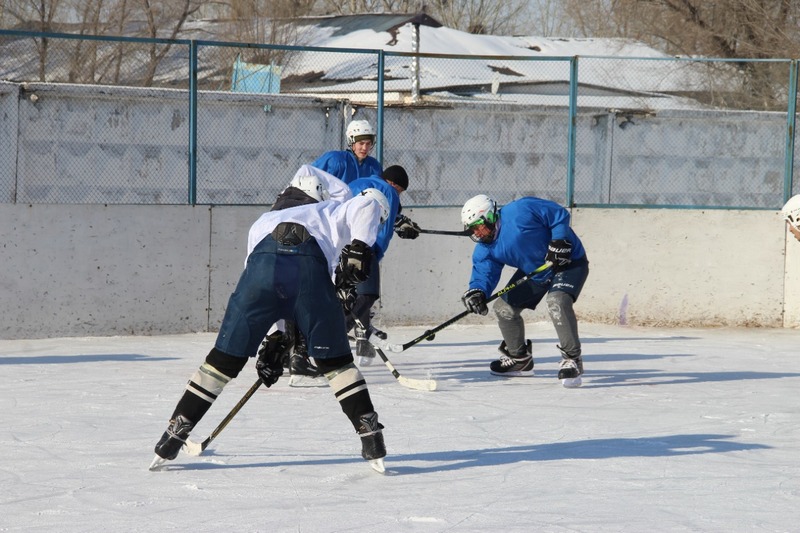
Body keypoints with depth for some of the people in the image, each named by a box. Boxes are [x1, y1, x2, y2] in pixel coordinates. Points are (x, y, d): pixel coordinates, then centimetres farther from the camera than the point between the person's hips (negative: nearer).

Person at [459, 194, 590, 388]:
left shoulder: (521, 211, -28)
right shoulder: (485, 250, -6)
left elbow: (560, 216, -22)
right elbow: (484, 273, -17)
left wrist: (559, 243, -27)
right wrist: (477, 292, -39)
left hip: (568, 262, -8)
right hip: (533, 271, 8)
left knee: (557, 302, -33)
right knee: (504, 306, 5)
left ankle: (572, 359, -23)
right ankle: (519, 358, 24)